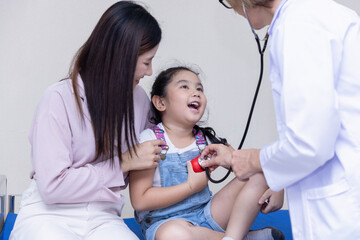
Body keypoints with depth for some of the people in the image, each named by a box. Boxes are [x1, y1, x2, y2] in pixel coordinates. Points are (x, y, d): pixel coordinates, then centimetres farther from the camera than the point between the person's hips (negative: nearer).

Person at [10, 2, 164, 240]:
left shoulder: (140, 100, 5)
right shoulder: (60, 98, -13)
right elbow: (52, 186, -17)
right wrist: (123, 164, -14)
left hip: (103, 218, 3)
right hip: (50, 214, -2)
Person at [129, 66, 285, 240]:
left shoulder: (207, 139, 8)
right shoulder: (150, 139, -7)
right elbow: (140, 201, -14)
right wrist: (192, 186, -13)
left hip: (206, 215, 6)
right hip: (165, 222, -5)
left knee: (258, 176, -6)